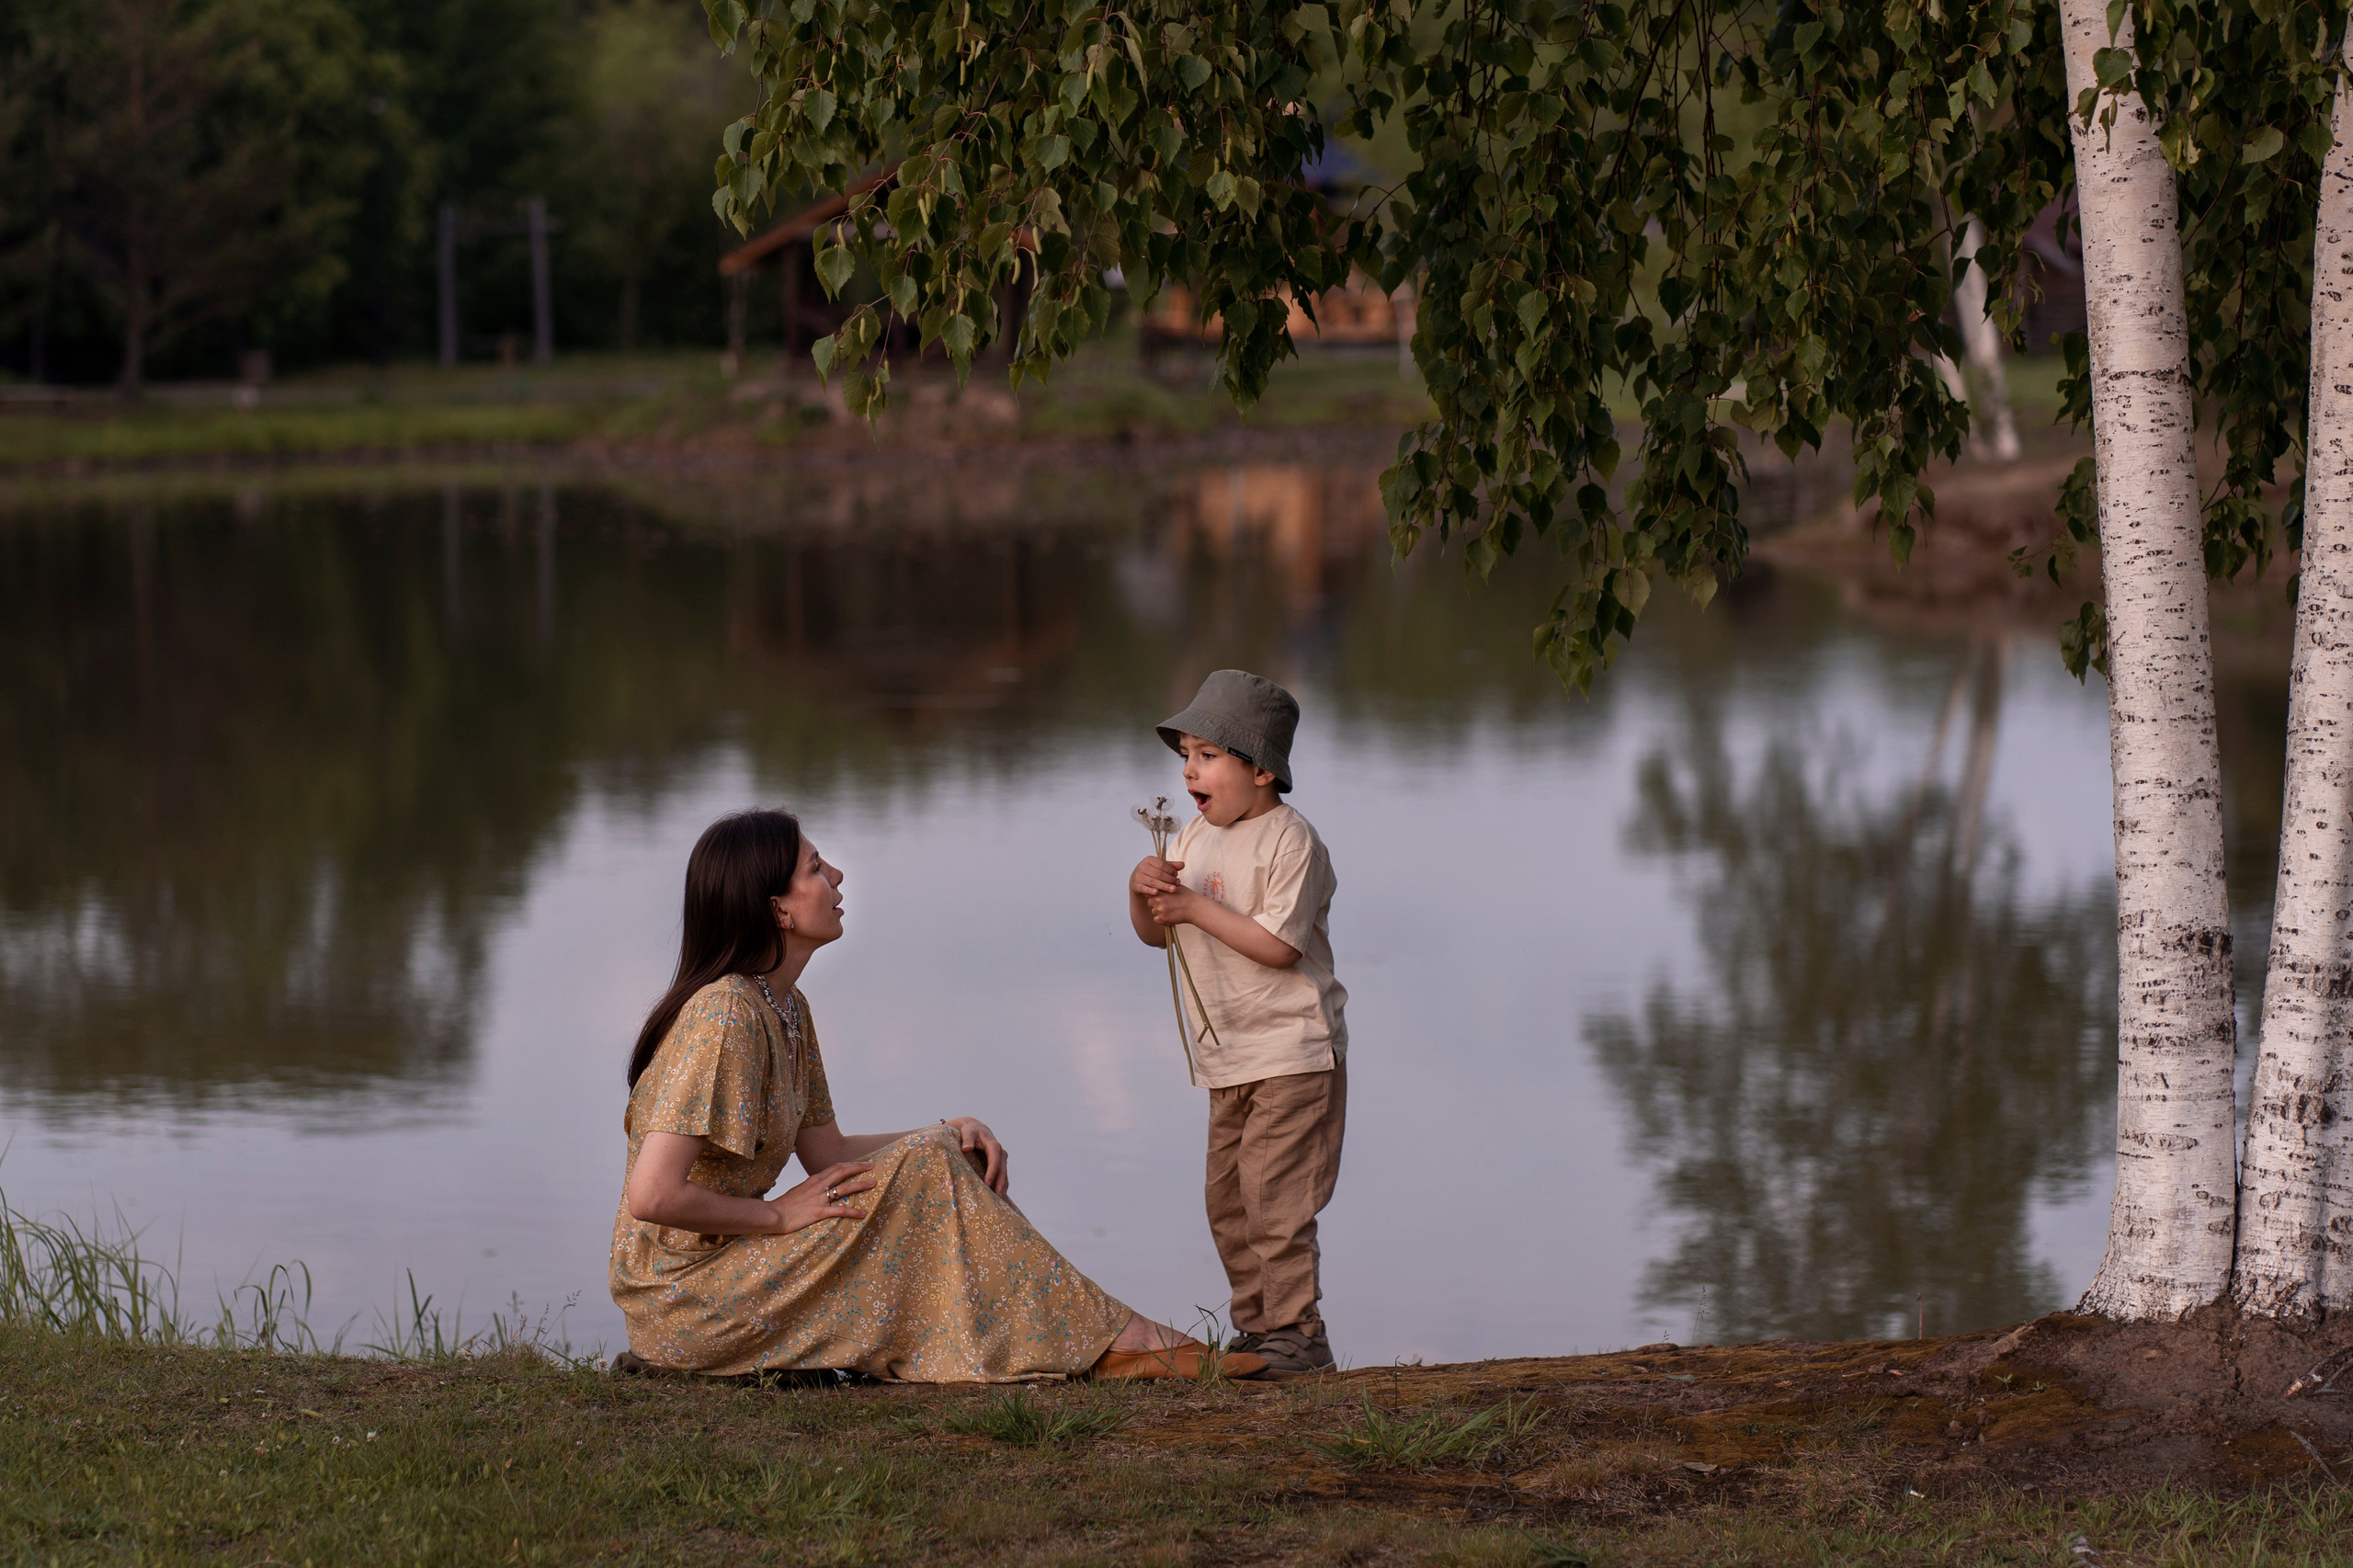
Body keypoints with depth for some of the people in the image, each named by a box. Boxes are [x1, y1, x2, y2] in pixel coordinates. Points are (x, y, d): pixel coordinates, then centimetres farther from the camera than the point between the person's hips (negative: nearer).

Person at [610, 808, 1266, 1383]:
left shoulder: (784, 1007, 11)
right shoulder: (724, 1016, -21)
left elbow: (826, 1154, 12)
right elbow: (654, 1196, -27)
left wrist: (950, 1136, -2)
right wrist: (778, 1215, -15)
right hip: (683, 1305, -10)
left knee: (941, 1160, 3)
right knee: (922, 1172, -15)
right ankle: (1111, 1342, -10)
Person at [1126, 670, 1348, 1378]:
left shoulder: (1291, 840, -14)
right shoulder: (1195, 838, 10)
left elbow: (1278, 946, -22)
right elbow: (1154, 933, 12)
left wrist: (1196, 907, -21)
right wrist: (1143, 889, -9)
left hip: (1292, 1054, -9)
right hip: (1228, 1060, 9)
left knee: (1274, 1197, -10)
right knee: (1227, 1199, 12)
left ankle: (1296, 1332, -4)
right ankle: (1255, 1326, 21)